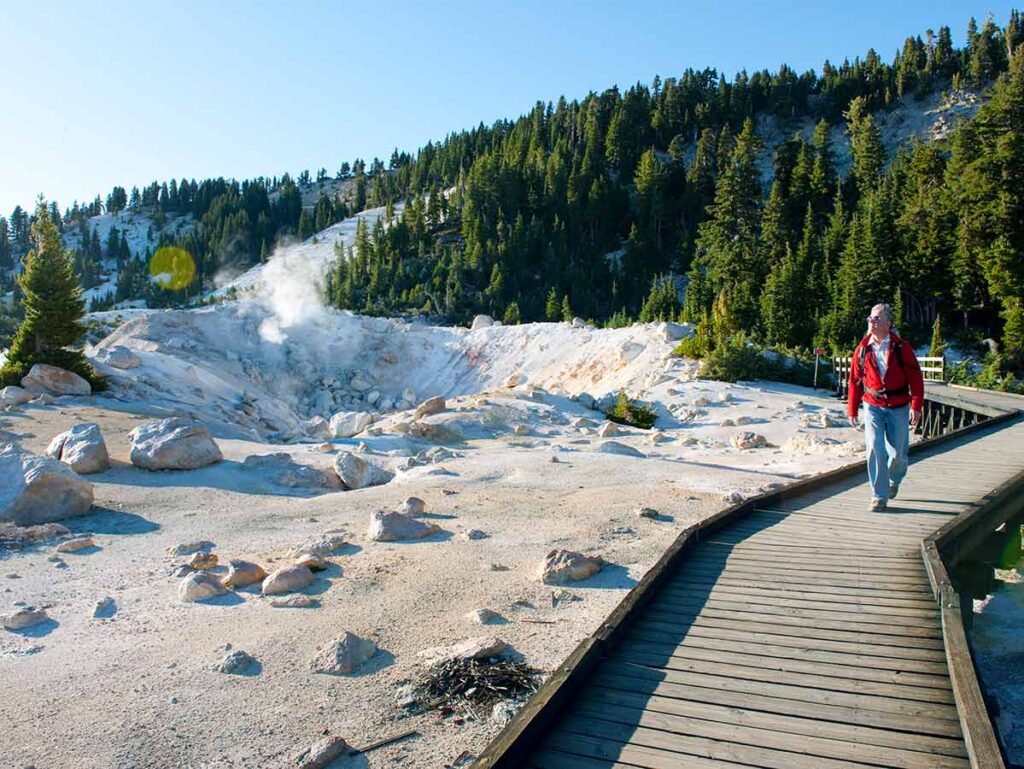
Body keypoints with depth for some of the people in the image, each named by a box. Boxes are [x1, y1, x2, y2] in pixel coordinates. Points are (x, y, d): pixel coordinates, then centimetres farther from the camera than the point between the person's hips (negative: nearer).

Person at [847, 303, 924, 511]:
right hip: (873, 407, 1)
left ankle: (894, 480, 40)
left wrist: (916, 406, -11)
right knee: (875, 450, -10)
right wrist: (852, 410, 9)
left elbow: (915, 377, -4)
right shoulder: (862, 350, 2)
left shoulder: (901, 348, -4)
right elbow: (855, 380, 8)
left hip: (898, 408, -1)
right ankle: (879, 497, 0)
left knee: (898, 453, 6)